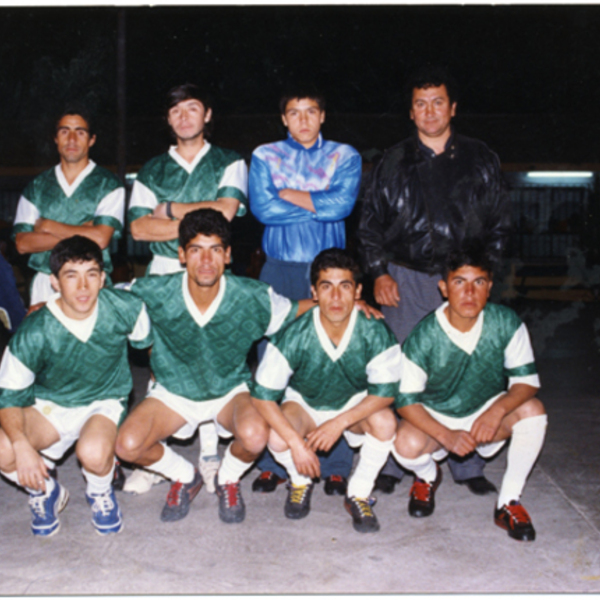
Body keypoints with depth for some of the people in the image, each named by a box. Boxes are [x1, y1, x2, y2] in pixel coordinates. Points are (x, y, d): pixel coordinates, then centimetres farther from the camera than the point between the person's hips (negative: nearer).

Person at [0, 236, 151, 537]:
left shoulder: (125, 308, -19)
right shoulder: (34, 333, -21)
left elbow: (149, 342, 3)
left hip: (105, 402, -1)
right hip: (49, 405, 1)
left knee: (93, 452, -35)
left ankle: (101, 493, 5)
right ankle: (45, 492, 7)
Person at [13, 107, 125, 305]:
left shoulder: (109, 185, 3)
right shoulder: (36, 187, 12)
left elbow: (100, 239, -10)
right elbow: (22, 243, 2)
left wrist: (48, 226, -1)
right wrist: (79, 234, -7)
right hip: (45, 283, 2)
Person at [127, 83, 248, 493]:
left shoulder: (229, 163, 10)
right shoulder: (152, 171, 15)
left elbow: (226, 209, -9)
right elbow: (139, 226, 1)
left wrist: (170, 210, -2)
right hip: (163, 273, 2)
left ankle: (210, 456, 7)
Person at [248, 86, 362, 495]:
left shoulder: (345, 156, 11)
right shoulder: (265, 156, 12)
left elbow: (343, 204, -8)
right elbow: (261, 208, -5)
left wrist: (286, 194, -4)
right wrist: (319, 205, -4)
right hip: (279, 270, 1)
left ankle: (337, 466, 5)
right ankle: (273, 463, 10)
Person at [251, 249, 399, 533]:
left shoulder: (376, 334, -27)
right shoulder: (293, 336, -28)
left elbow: (385, 392, -21)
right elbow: (262, 395, -24)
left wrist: (339, 423, -32)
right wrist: (296, 442, -31)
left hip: (356, 404, 0)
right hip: (304, 403, 0)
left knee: (385, 422, -31)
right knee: (278, 439, -29)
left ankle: (359, 494, -5)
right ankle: (300, 482, 8)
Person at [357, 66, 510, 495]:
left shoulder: (480, 159, 10)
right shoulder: (395, 161, 11)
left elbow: (499, 220, 12)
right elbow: (371, 221, 11)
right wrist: (379, 273, 1)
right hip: (405, 279, 0)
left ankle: (468, 465, 13)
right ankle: (393, 462, 11)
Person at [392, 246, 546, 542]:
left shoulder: (506, 323, -17)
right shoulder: (424, 337, -23)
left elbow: (527, 380, -14)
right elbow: (406, 399, -18)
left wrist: (497, 410, -35)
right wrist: (446, 436, -30)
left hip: (487, 413, 2)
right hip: (435, 417, -2)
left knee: (533, 410, -27)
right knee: (407, 445, -32)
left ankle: (509, 502, -8)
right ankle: (427, 475, 10)